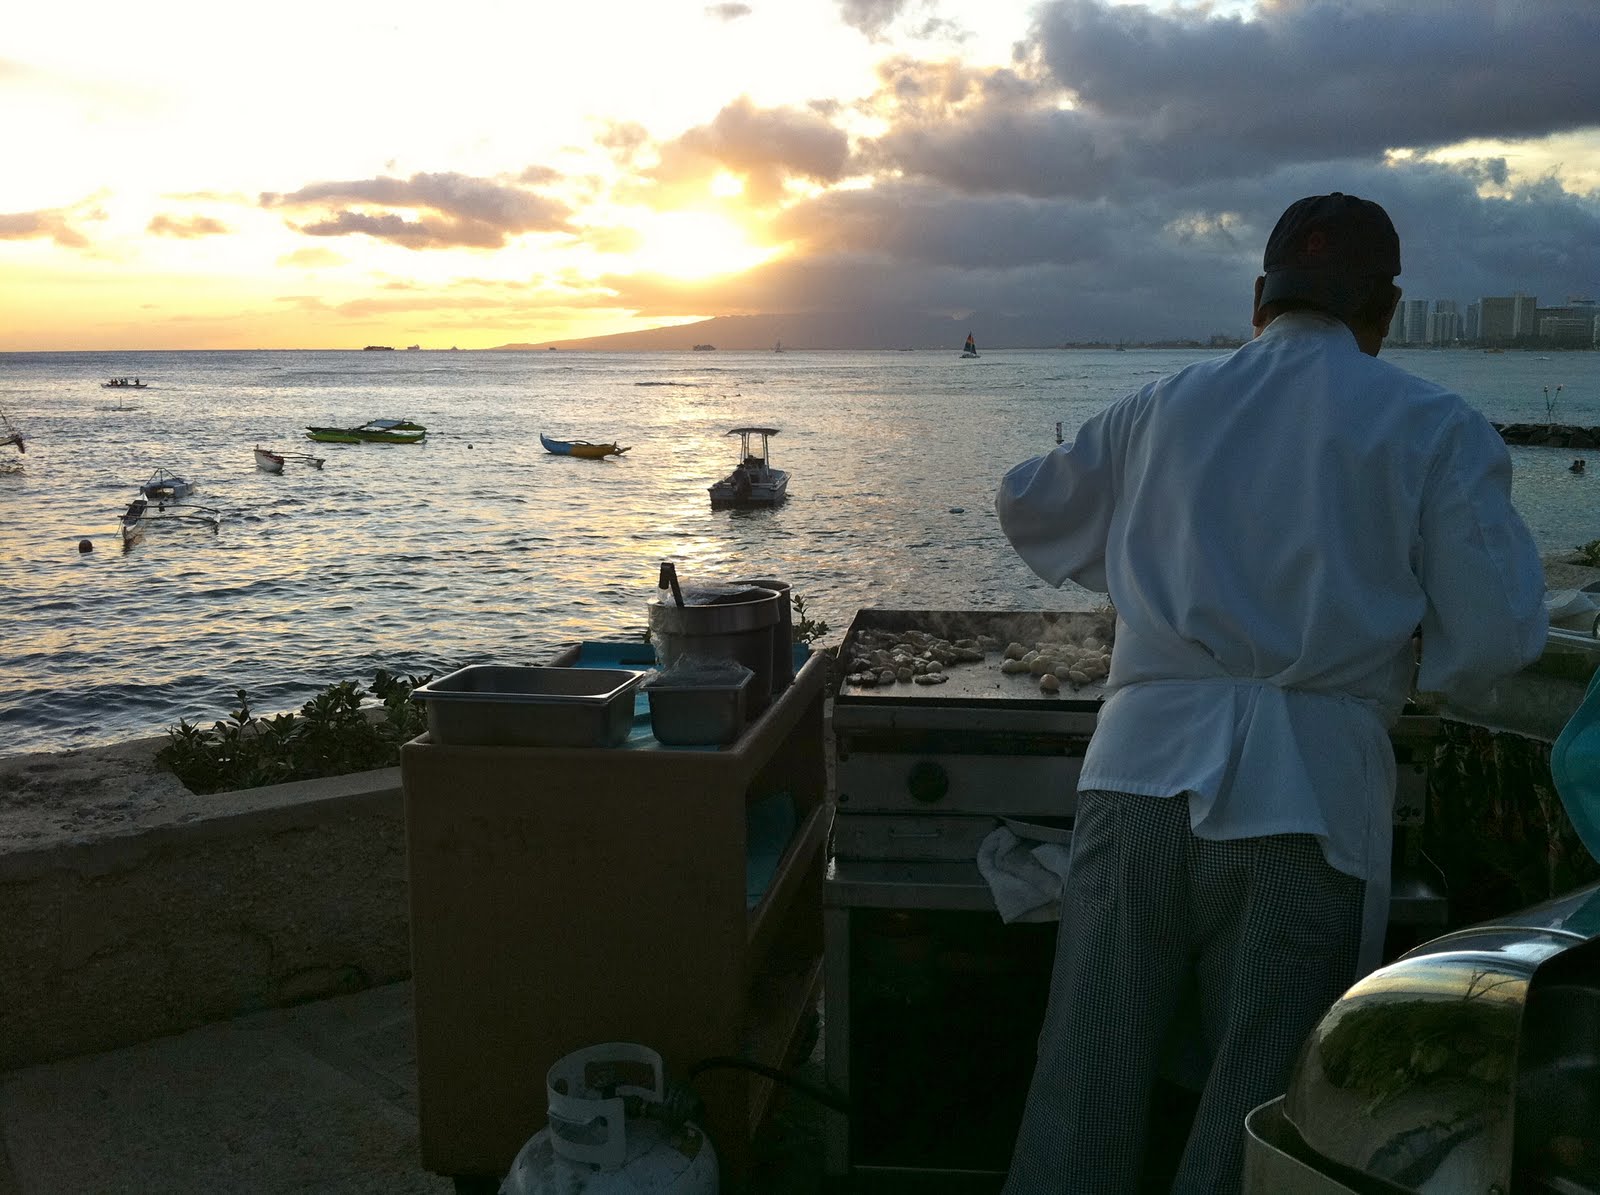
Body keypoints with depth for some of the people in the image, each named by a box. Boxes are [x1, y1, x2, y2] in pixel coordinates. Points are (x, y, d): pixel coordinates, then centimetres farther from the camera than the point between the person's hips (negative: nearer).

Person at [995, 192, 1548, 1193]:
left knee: (1082, 1089, 10)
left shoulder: (1164, 408, 16)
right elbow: (1496, 636, -1)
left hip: (1142, 766, 3)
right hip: (1310, 796, -2)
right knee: (1257, 1114, 8)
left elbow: (1027, 509, 29)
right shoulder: (1437, 428, 5)